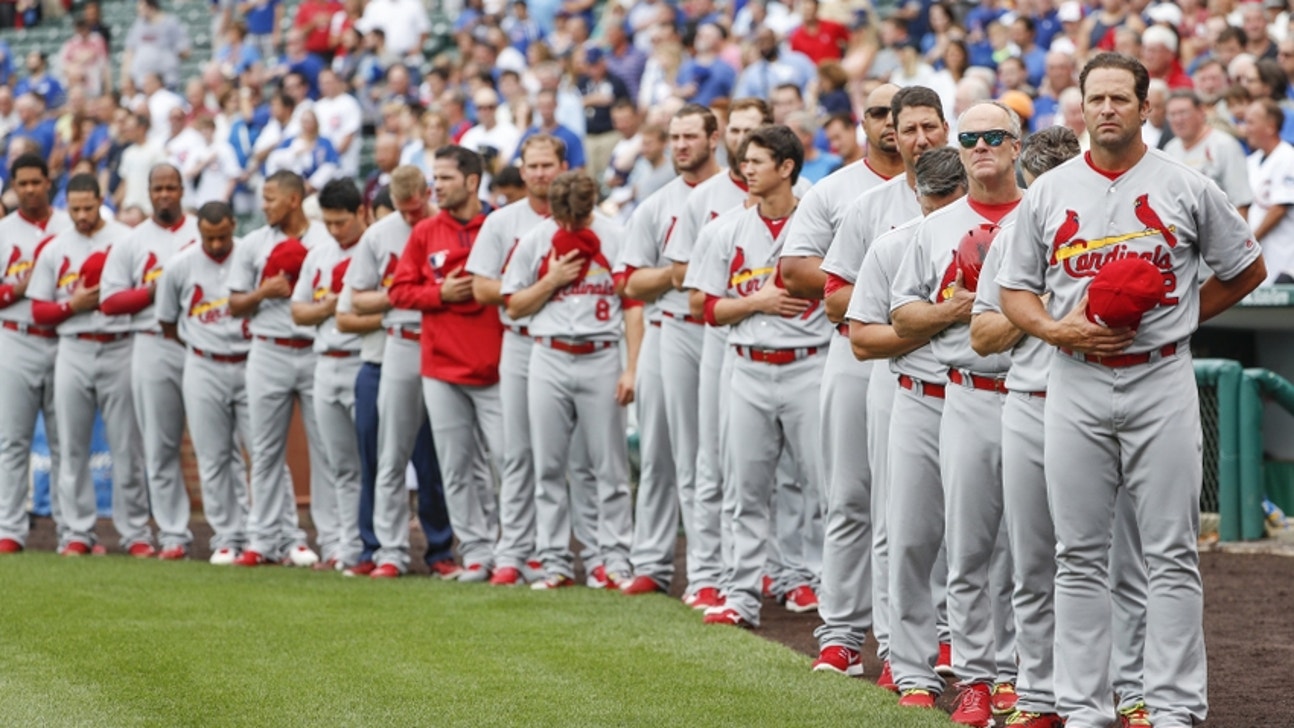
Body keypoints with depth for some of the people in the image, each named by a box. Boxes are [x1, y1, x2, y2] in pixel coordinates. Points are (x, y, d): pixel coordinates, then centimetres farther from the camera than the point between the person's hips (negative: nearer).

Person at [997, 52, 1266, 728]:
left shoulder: (1186, 188, 3)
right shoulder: (1047, 192, 8)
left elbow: (1246, 269, 12)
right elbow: (1014, 289, 11)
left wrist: (1181, 317, 3)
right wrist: (1058, 328, -8)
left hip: (1161, 381, -2)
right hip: (1076, 386, 2)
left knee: (1171, 554, -2)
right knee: (1079, 556, 5)